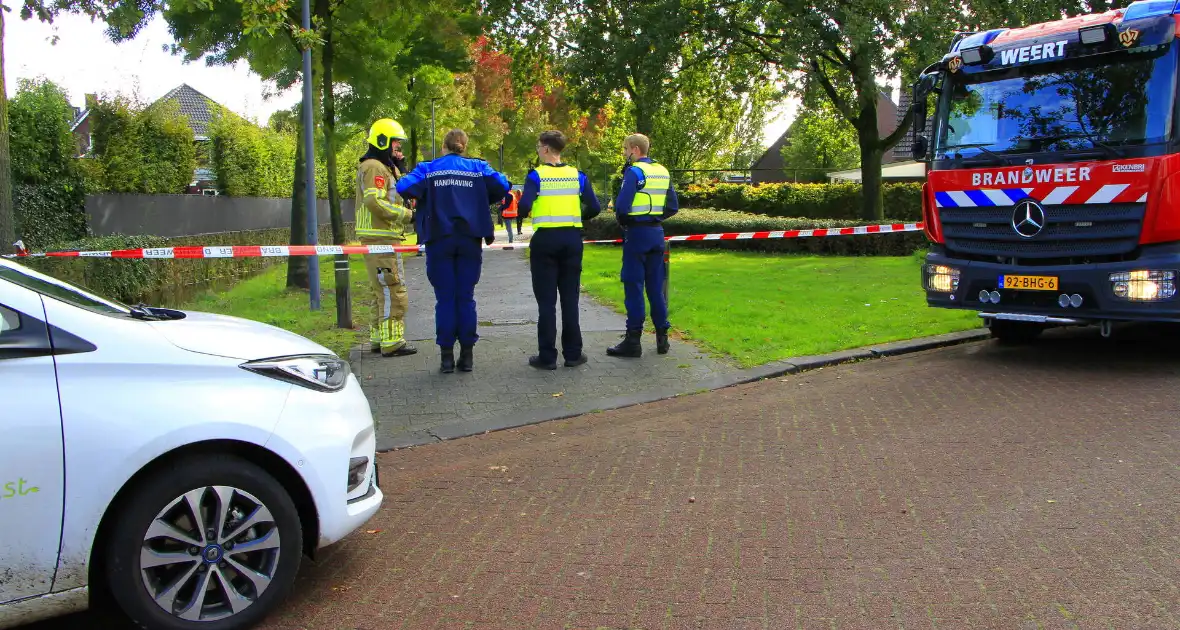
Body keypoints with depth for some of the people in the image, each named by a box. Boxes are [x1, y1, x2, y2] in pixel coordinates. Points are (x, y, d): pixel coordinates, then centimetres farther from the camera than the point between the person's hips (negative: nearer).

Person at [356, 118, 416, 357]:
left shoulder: (384, 167, 21)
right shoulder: (374, 167, -12)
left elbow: (396, 195, 20)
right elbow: (374, 202, -24)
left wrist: (399, 169, 10)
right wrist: (408, 214, -21)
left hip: (382, 238, 11)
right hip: (380, 238, -11)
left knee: (382, 291, 17)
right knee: (393, 292, -9)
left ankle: (378, 338, 25)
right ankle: (392, 342, -6)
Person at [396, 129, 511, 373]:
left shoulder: (428, 169, 2)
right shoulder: (477, 168, 5)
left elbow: (404, 188, -11)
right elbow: (503, 187, -6)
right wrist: (482, 202, 10)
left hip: (439, 240, -1)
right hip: (469, 240, 1)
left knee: (445, 299, 4)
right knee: (466, 297, 7)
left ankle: (447, 356, 4)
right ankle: (467, 355, 8)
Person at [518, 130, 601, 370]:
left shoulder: (536, 175, -6)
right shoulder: (577, 175, 3)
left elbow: (524, 207, -19)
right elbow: (594, 208, -1)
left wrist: (525, 213, 4)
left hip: (545, 240, -3)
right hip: (572, 239, 3)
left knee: (546, 300, 3)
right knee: (570, 298, 10)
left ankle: (547, 357, 5)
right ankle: (573, 353, 13)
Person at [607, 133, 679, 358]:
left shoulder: (634, 171, -11)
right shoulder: (663, 172, 11)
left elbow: (622, 206, -18)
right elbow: (673, 207, 12)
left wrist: (622, 220, 1)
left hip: (636, 233, -7)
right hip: (657, 232, 7)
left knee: (633, 286, -1)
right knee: (656, 286, 12)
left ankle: (633, 341, 1)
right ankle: (662, 337, 15)